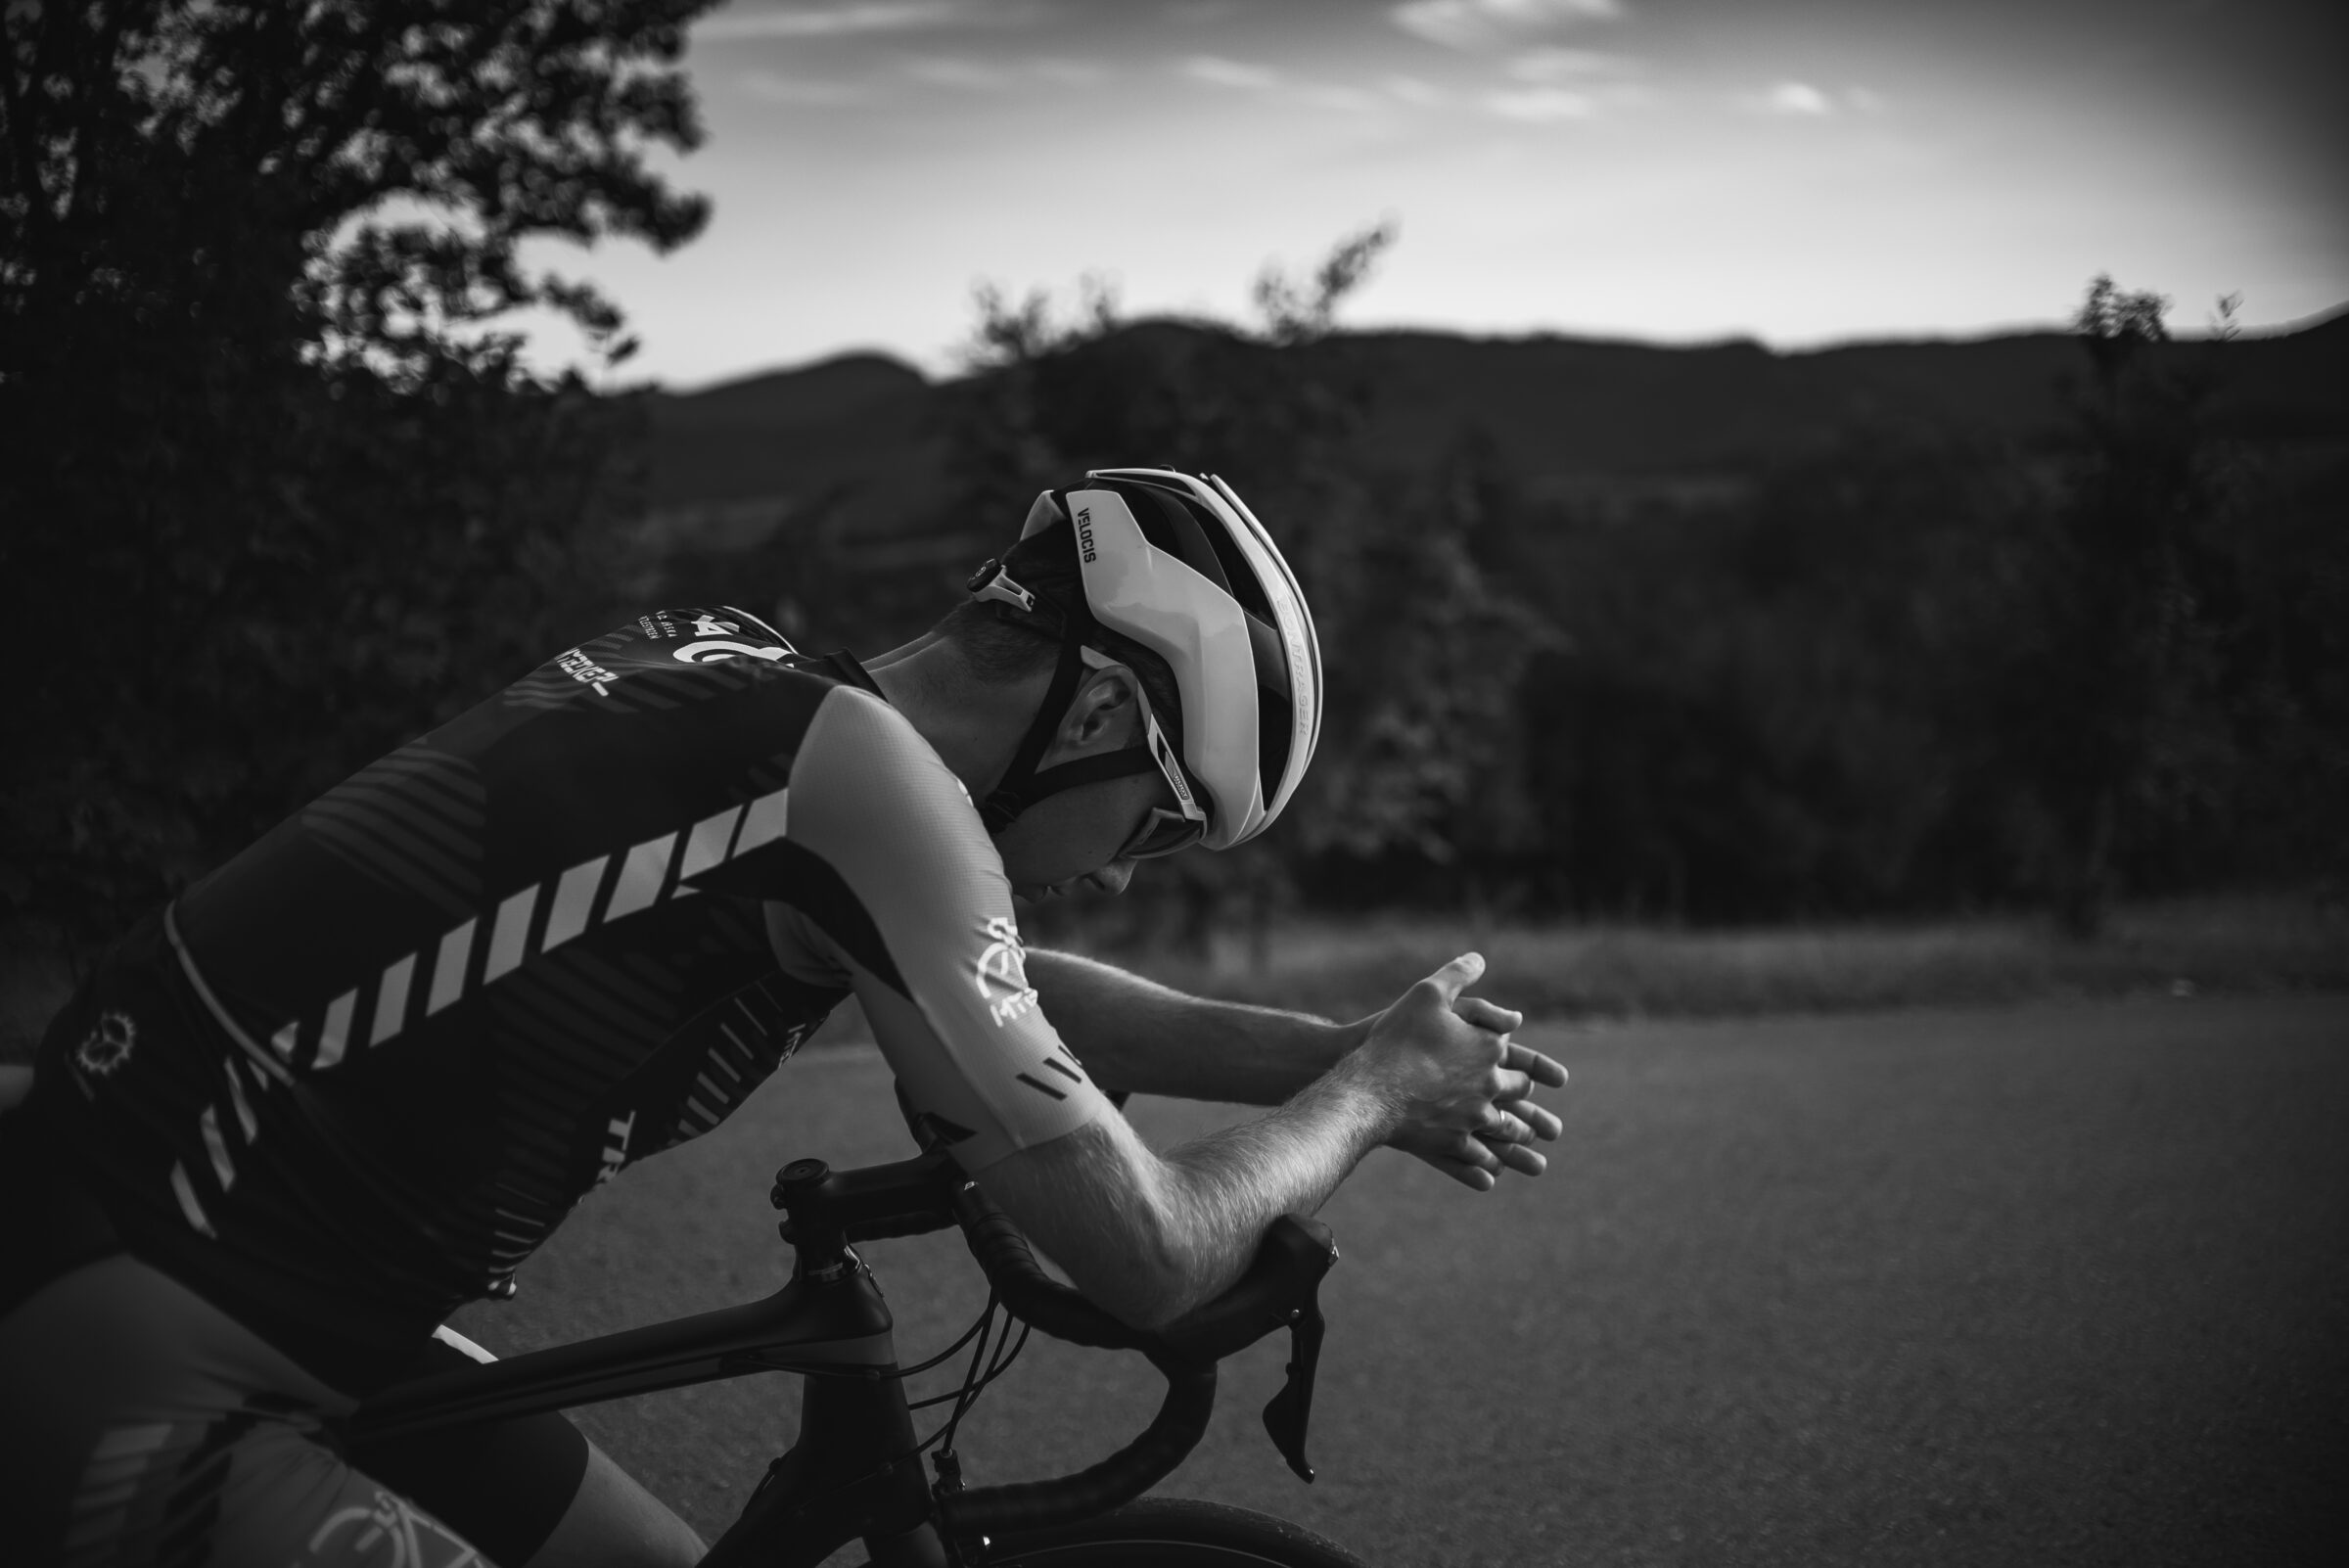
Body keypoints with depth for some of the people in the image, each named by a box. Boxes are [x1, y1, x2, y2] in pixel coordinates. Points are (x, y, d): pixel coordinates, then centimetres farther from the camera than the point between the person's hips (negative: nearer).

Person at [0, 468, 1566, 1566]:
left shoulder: (743, 675, 7)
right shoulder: (870, 776, -19)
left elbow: (1017, 998, 22)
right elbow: (1151, 1257, -15)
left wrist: (1344, 1054, 16)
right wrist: (1374, 1090, 2)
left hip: (306, 1308, 10)